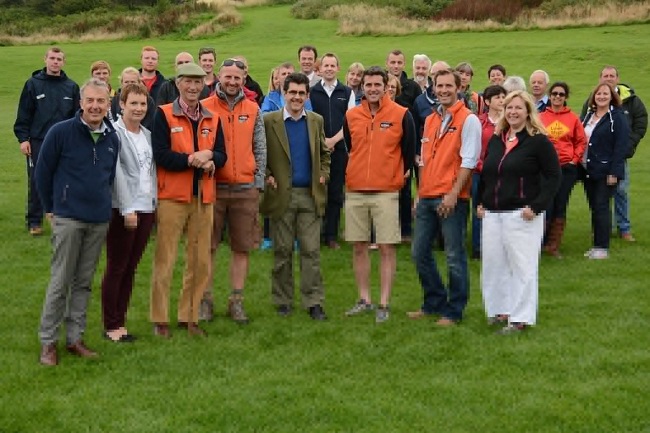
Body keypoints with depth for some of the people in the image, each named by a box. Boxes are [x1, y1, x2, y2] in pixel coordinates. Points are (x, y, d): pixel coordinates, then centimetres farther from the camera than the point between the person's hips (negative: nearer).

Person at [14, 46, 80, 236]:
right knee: (36, 182, 1)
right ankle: (34, 221, 10)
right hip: (37, 142, -2)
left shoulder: (71, 87, 6)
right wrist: (23, 138, -6)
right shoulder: (33, 84, 1)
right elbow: (23, 114, 0)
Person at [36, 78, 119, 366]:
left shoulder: (112, 139, 6)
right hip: (68, 219, -4)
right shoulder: (60, 132, -8)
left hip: (99, 221, 5)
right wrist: (51, 208, 1)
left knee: (84, 282, 11)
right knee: (60, 282, -2)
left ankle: (75, 338, 20)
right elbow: (42, 172, -2)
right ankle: (47, 341, 9)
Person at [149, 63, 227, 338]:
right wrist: (193, 159, -18)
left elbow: (221, 155, 6)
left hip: (203, 197, 5)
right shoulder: (163, 114, -3)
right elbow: (161, 154, -13)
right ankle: (160, 320, 8)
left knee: (200, 261, 8)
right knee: (165, 260, -1)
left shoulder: (212, 119, 12)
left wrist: (209, 159, -15)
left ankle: (189, 316, 20)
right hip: (172, 196, -5)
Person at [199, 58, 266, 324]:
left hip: (246, 189, 2)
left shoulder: (253, 110, 9)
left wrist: (258, 182, 3)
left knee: (242, 248, 6)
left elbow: (260, 149, 10)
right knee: (208, 247, 3)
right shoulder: (204, 108, 1)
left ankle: (236, 301, 15)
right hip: (212, 187, -2)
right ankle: (205, 300, 13)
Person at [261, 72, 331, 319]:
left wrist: (324, 174, 5)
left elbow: (324, 153, 20)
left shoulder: (316, 121, 10)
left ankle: (314, 302, 6)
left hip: (310, 195, 2)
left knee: (311, 251, 1)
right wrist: (267, 177, -8)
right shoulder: (269, 121, -1)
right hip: (281, 195, -2)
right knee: (282, 251, 6)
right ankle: (283, 301, 16)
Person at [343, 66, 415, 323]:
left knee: (386, 248, -2)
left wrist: (404, 174, 5)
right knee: (358, 247, 7)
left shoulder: (401, 115, -2)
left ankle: (384, 304, 4)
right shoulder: (351, 116, 8)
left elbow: (409, 150, 4)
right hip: (355, 191, 4)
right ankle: (364, 300, 19)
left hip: (387, 192, -3)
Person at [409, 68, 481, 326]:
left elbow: (468, 161, -12)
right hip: (427, 197, 7)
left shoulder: (468, 120, -6)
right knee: (420, 252, 11)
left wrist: (453, 194, -18)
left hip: (452, 198, -7)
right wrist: (419, 194, 15)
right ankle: (434, 303, 25)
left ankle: (454, 311, 10)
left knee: (454, 257, 0)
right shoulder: (430, 120, 16)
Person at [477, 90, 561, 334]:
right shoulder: (495, 140, 14)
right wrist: (481, 202, 10)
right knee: (493, 264, 10)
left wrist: (537, 206, -15)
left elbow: (553, 176, -7)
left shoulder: (538, 141, -5)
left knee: (522, 266, -3)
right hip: (492, 214, 7)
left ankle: (520, 318, 4)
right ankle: (498, 310, 23)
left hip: (522, 215, -6)